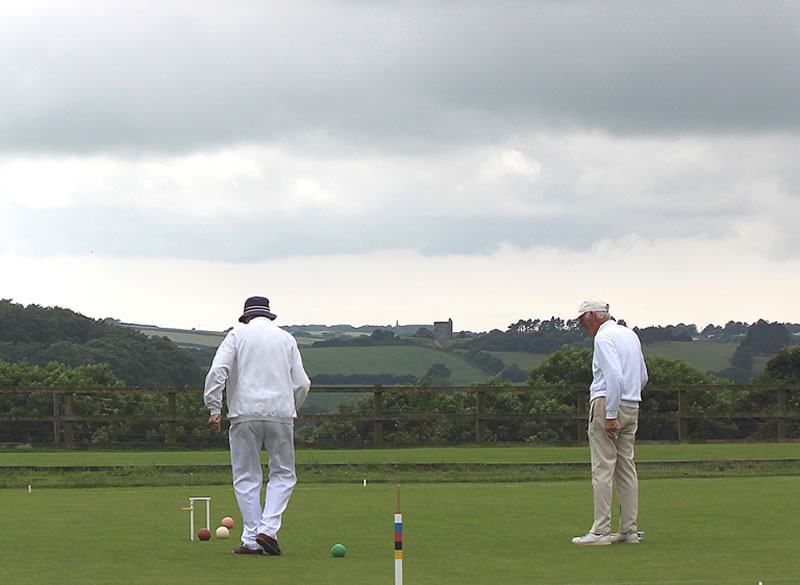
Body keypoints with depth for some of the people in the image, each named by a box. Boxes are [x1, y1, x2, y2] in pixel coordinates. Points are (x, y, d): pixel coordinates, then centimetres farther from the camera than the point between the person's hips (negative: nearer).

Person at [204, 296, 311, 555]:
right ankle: (268, 529, -7)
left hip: (245, 414, -1)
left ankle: (251, 539, 1)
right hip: (281, 413, 1)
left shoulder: (237, 335, 8)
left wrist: (214, 408, -3)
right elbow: (301, 383, 11)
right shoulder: (286, 339, 15)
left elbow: (217, 371, -6)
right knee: (283, 474, 10)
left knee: (246, 478, 5)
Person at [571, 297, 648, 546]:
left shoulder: (604, 337, -10)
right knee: (626, 468, 8)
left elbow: (615, 376, -22)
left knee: (603, 469, -8)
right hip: (632, 407, 9)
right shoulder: (631, 335, 17)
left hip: (606, 405, -8)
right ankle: (629, 529, 7)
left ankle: (601, 530, -10)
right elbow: (643, 377, 21)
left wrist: (610, 415, -22)